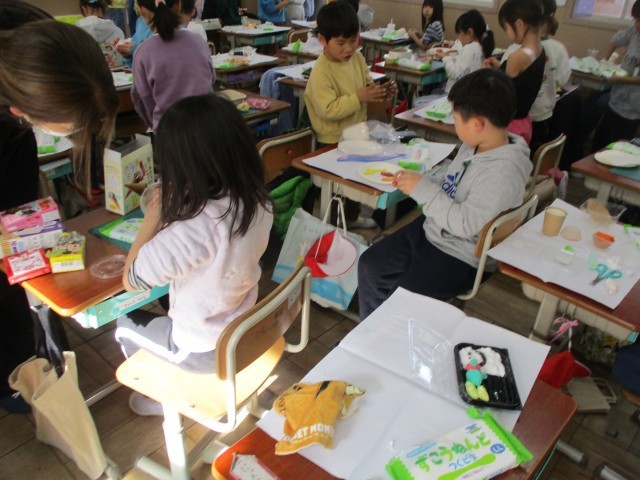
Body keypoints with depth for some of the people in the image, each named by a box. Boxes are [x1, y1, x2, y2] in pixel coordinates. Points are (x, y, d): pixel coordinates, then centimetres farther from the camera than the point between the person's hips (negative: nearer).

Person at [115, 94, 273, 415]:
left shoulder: (190, 230, -38)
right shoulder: (257, 202, -16)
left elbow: (131, 281, -22)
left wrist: (153, 217, -17)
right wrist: (171, 213, -1)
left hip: (206, 353, -6)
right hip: (247, 331, 6)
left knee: (126, 324, 23)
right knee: (166, 310, 33)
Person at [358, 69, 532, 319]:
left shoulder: (504, 171, -28)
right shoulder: (473, 146, -1)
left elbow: (467, 225, -30)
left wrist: (423, 189, -26)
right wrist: (416, 180, -2)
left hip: (459, 258, -9)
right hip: (429, 231, 9)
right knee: (369, 265, 11)